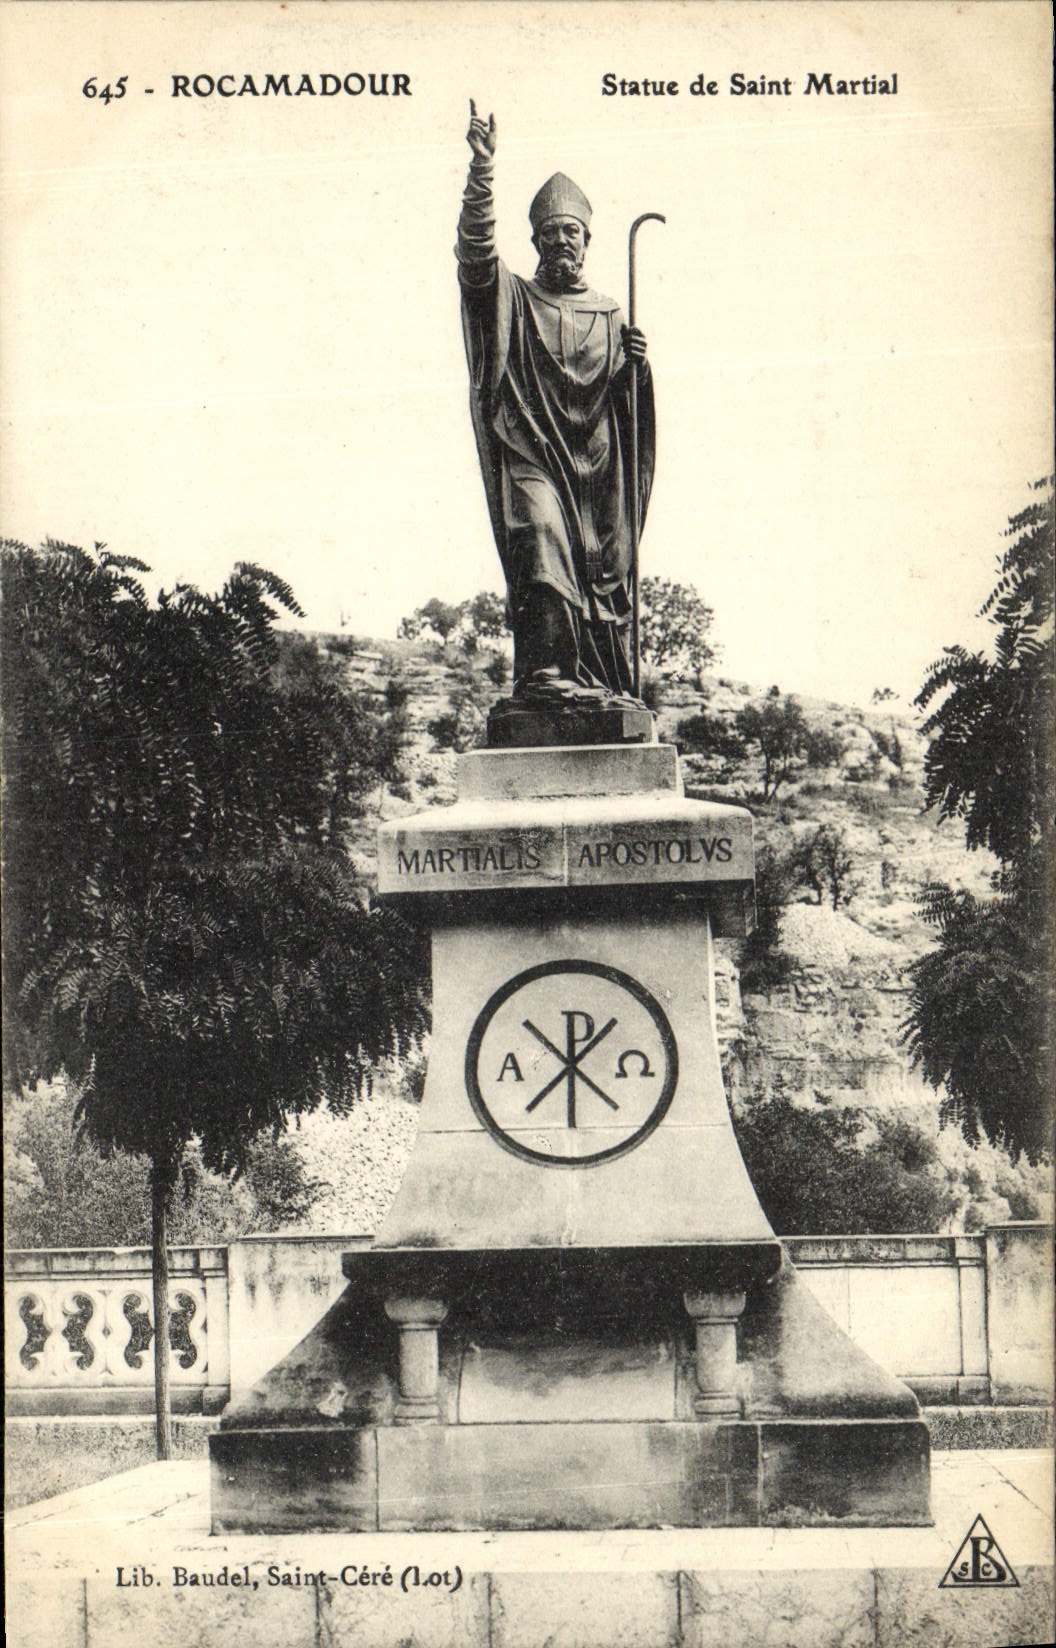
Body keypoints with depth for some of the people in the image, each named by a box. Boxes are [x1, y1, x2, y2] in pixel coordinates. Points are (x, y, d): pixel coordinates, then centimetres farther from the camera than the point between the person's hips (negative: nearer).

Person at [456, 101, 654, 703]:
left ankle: (607, 685, 7)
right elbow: (476, 249, -7)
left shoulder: (609, 316, 19)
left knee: (606, 567, 0)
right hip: (531, 453, -3)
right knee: (542, 541, -22)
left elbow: (625, 402, 17)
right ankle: (545, 673, -26)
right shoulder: (513, 298, 11)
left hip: (596, 462, 3)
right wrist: (484, 170, -18)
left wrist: (635, 366, -6)